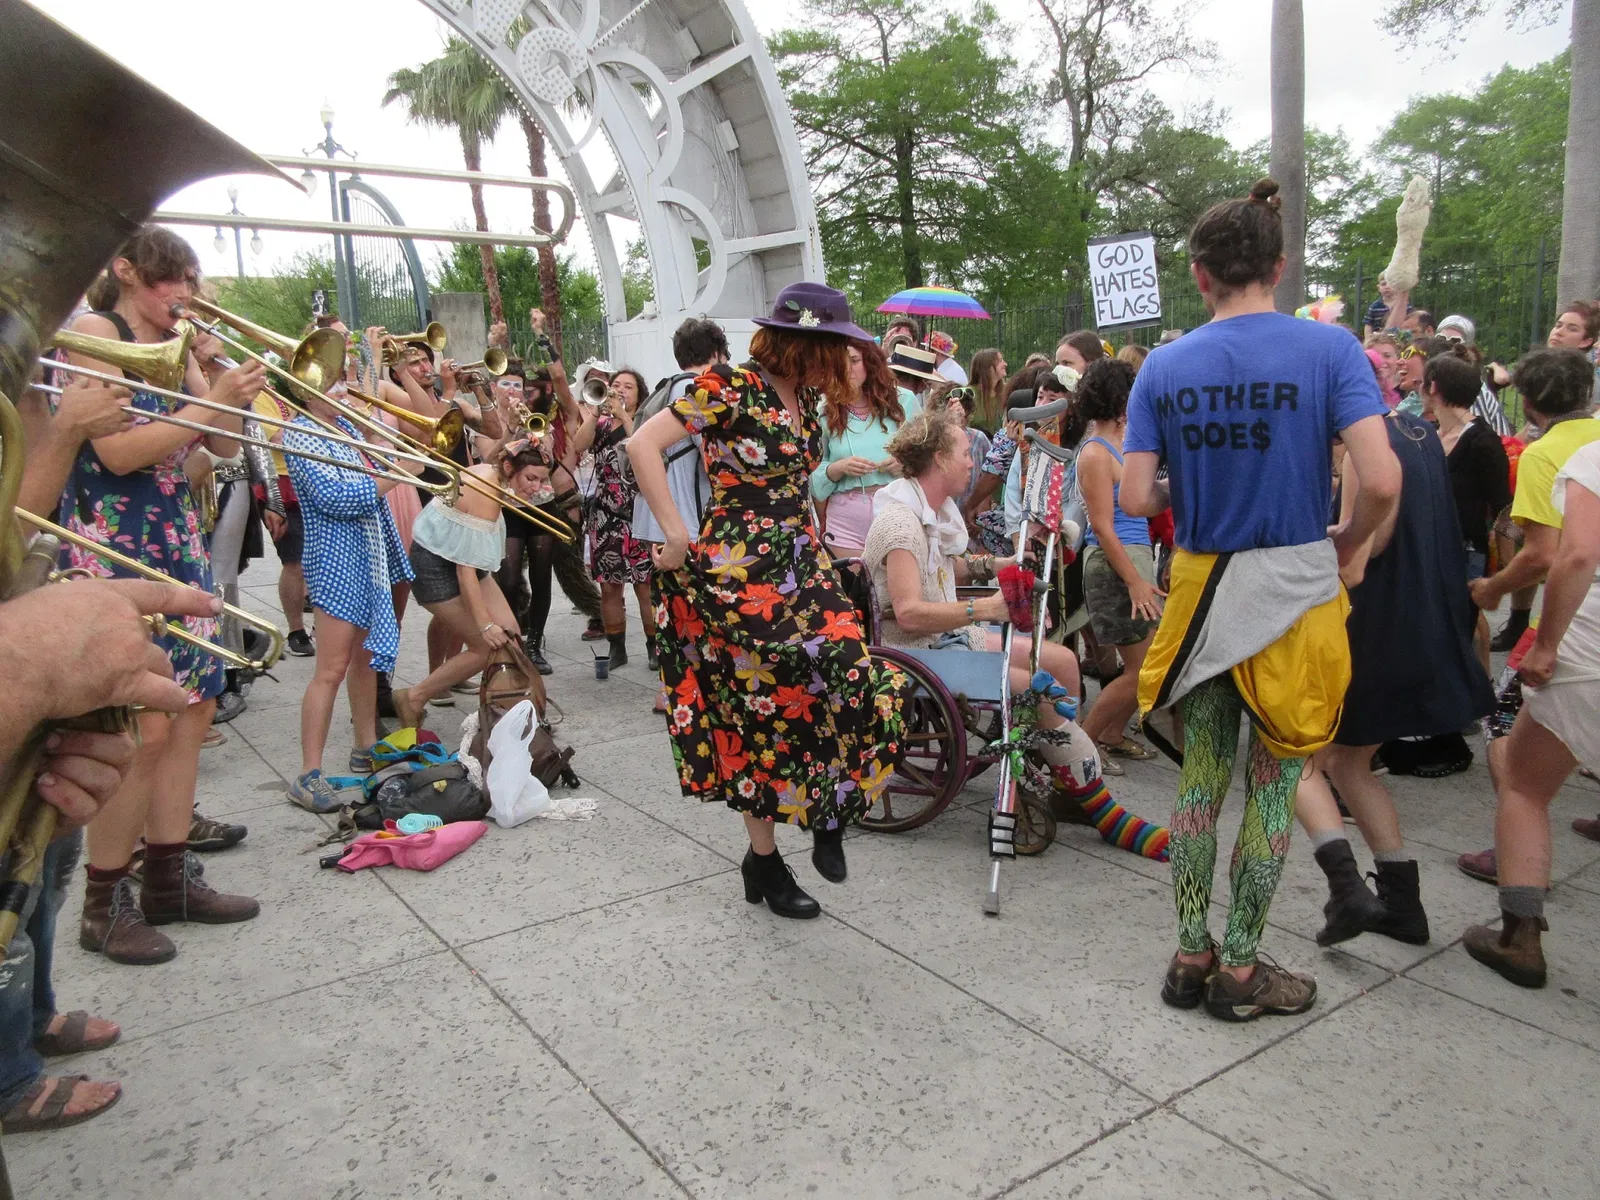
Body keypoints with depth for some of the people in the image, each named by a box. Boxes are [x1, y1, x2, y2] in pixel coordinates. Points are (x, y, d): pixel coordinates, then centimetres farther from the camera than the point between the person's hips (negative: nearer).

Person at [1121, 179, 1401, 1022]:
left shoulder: (1165, 366, -1)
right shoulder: (1328, 349, -8)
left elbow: (1136, 497, -6)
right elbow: (1381, 482, -17)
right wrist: (1345, 543, 2)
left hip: (1199, 592, 3)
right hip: (1294, 589, -2)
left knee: (1201, 777, 15)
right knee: (1273, 784, 10)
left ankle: (1192, 956, 26)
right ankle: (1241, 969, 22)